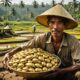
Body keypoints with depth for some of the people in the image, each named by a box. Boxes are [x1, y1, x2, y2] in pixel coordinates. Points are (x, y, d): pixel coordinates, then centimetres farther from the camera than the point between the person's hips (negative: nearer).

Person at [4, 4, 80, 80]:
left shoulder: (72, 41, -22)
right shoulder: (42, 38, -16)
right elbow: (22, 48, -6)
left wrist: (60, 72, -39)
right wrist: (9, 54, -25)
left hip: (66, 74, -1)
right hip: (47, 72, 2)